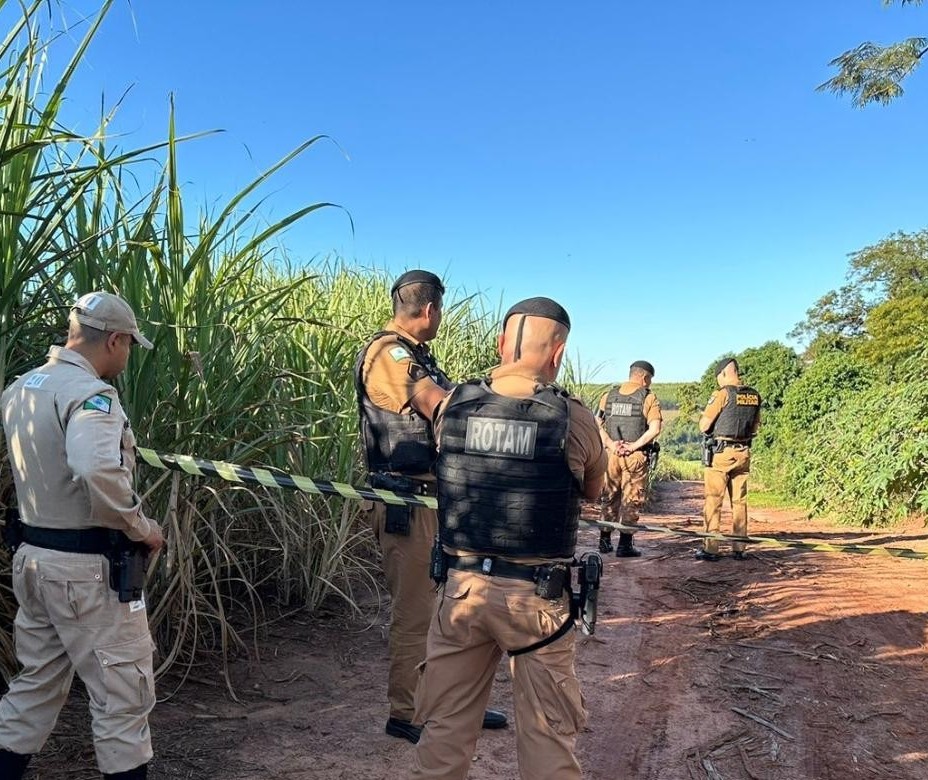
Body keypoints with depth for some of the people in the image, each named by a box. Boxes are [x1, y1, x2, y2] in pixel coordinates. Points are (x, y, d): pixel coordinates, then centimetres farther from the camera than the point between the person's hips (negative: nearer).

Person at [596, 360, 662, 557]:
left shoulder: (609, 395, 10)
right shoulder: (649, 397, -3)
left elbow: (597, 424, 1)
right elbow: (655, 429, -14)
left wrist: (611, 444, -7)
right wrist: (634, 445, -13)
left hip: (611, 454, 4)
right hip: (636, 456, -4)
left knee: (610, 498, 16)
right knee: (631, 500, 5)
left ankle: (605, 540, 22)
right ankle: (625, 545, 7)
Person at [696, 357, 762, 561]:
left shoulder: (723, 394, -12)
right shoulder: (754, 395, 7)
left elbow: (704, 426, -11)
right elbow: (755, 427, 17)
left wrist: (703, 416, 8)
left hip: (720, 453, -6)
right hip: (743, 453, 6)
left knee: (713, 501, -1)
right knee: (739, 501, 11)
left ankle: (710, 549, 0)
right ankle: (739, 549, 13)